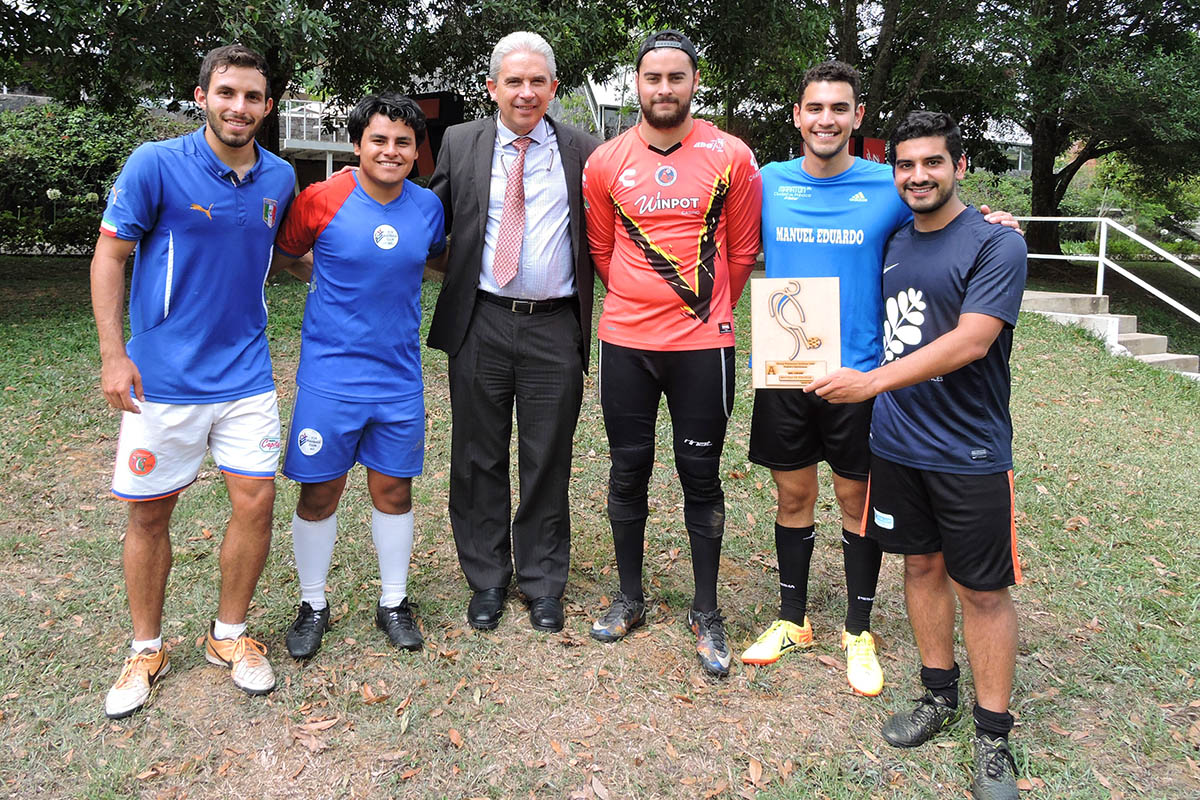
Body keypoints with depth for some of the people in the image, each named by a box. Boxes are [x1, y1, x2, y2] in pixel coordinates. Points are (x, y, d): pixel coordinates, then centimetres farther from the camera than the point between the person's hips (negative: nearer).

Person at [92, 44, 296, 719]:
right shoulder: (156, 165, -8)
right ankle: (147, 649, 27)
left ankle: (229, 635, 23)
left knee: (256, 502, 0)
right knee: (150, 511, 7)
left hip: (246, 375, 3)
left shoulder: (280, 178, 4)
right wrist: (113, 354, -9)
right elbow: (110, 254, -3)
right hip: (162, 377, -2)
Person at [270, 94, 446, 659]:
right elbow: (280, 257, 6)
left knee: (393, 489, 11)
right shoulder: (321, 200, -9)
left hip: (400, 376, 3)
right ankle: (313, 604, 27)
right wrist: (325, 266, -1)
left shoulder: (428, 205, 2)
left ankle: (393, 602, 29)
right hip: (330, 374, -2)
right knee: (319, 492, 6)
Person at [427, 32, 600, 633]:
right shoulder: (460, 144, 7)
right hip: (480, 324, 1)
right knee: (479, 458, 9)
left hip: (555, 329, -1)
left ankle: (542, 583, 25)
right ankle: (487, 580, 27)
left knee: (548, 461, 8)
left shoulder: (583, 151, 5)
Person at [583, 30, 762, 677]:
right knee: (628, 471, 10)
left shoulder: (731, 157, -1)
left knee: (701, 476, 5)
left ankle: (705, 613, 20)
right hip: (625, 341, 2)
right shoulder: (605, 162, 3)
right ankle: (630, 597, 28)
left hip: (702, 343, -2)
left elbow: (742, 250, 8)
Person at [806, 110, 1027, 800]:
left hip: (970, 453, -5)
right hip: (898, 443, 6)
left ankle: (994, 737, 18)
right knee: (922, 565, 16)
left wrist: (873, 381, -26)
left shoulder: (996, 245, -10)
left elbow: (970, 341, -21)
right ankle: (940, 695, 33)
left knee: (983, 589, 3)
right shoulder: (893, 244, 9)